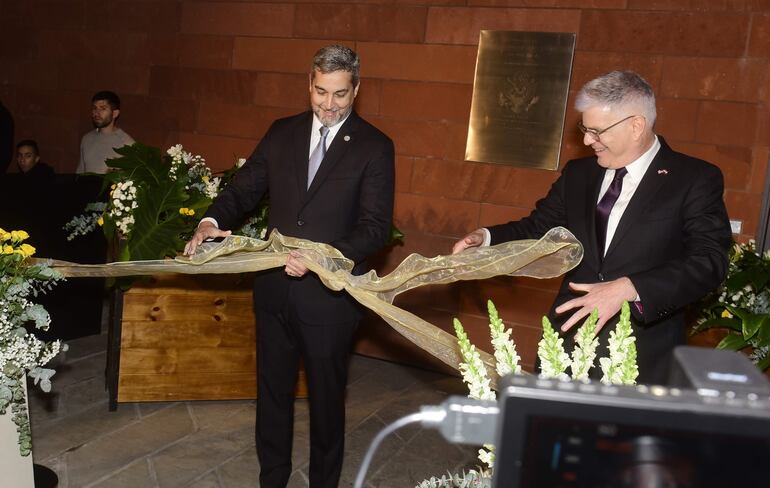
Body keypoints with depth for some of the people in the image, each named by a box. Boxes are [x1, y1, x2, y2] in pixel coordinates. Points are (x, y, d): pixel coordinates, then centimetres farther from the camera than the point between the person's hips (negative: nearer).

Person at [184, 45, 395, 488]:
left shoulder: (375, 147, -8)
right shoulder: (283, 133, 5)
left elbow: (376, 227, -13)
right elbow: (245, 188, 7)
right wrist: (212, 222, -14)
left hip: (330, 296, -4)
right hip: (275, 287, 4)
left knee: (326, 396, 14)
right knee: (273, 390, 19)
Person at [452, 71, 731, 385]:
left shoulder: (696, 179, -6)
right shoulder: (578, 173, 9)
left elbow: (709, 261, -15)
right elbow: (538, 228, 15)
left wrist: (627, 288, -27)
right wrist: (486, 238, -5)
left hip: (642, 355, -4)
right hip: (568, 339, 4)